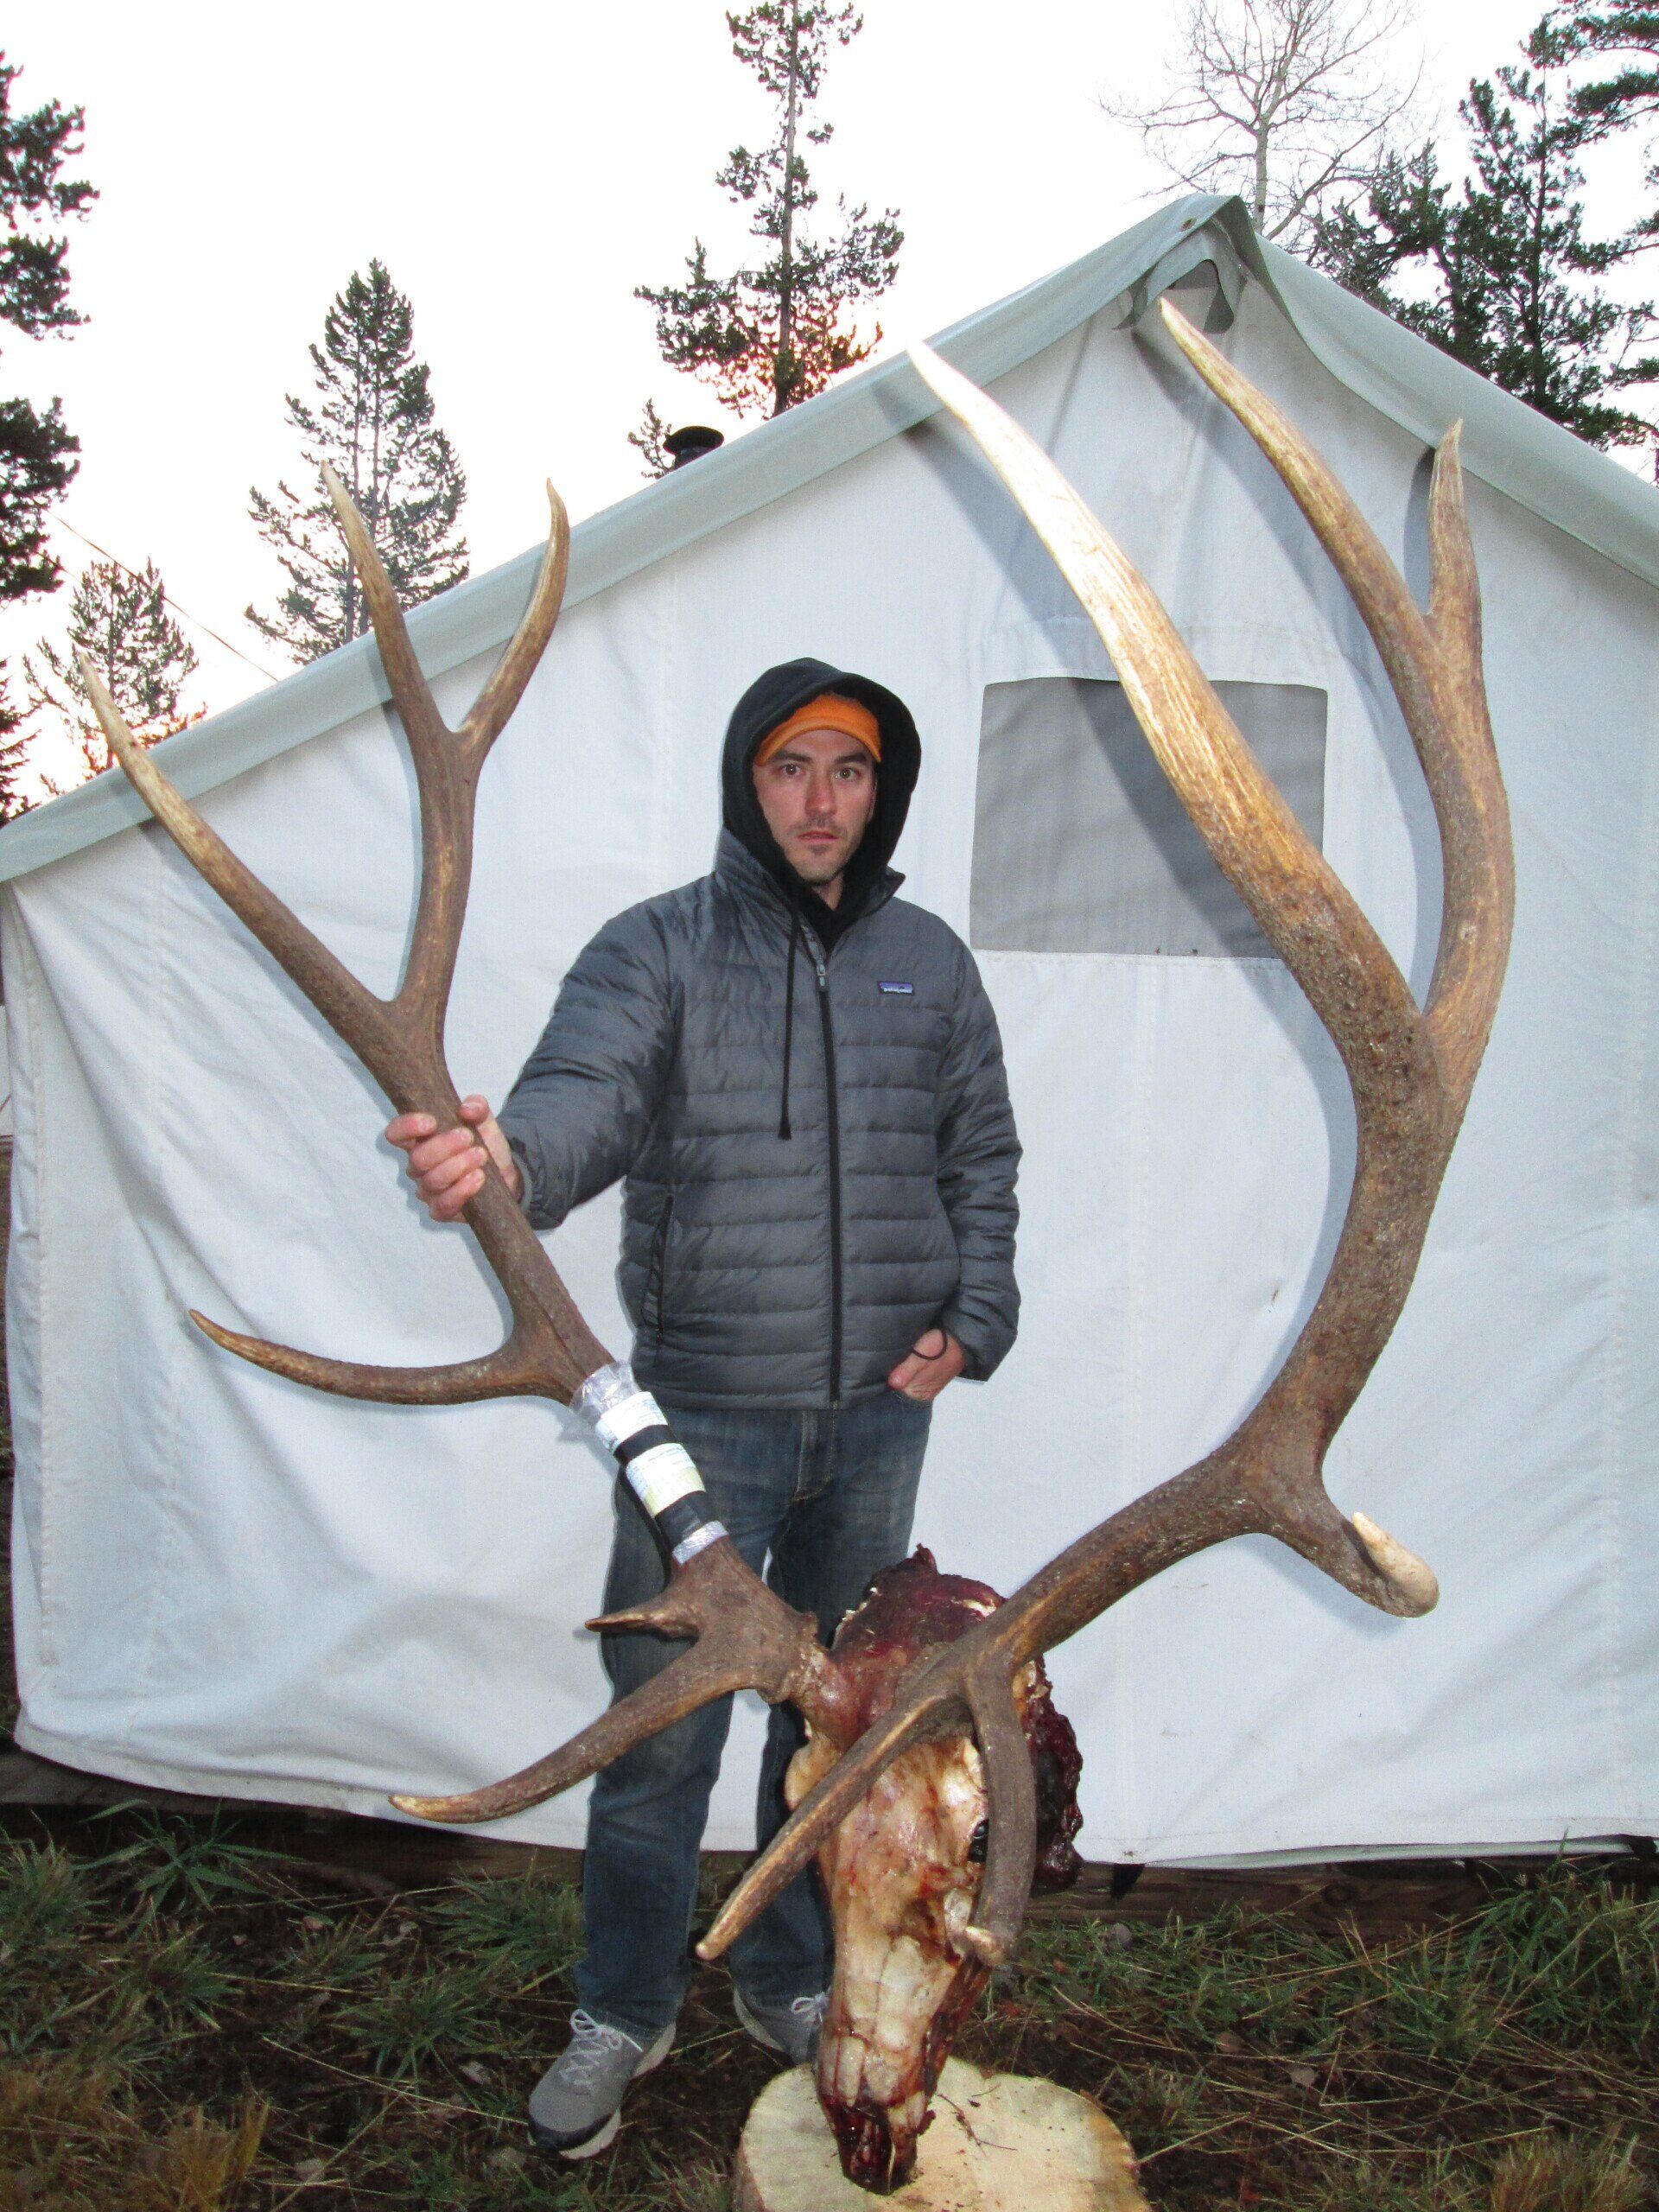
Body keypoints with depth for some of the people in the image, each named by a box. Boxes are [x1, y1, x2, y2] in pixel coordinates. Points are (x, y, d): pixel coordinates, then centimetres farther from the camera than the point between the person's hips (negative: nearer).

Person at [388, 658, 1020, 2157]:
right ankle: (624, 2011, 28)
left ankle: (793, 1982, 38)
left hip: (880, 1414, 3)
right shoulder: (658, 948, -4)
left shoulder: (929, 961, 7)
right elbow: (586, 1090, -22)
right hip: (706, 1411, -3)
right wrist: (511, 1156, -44)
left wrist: (976, 1318, 2)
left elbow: (981, 1158, 14)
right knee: (663, 1724, 3)